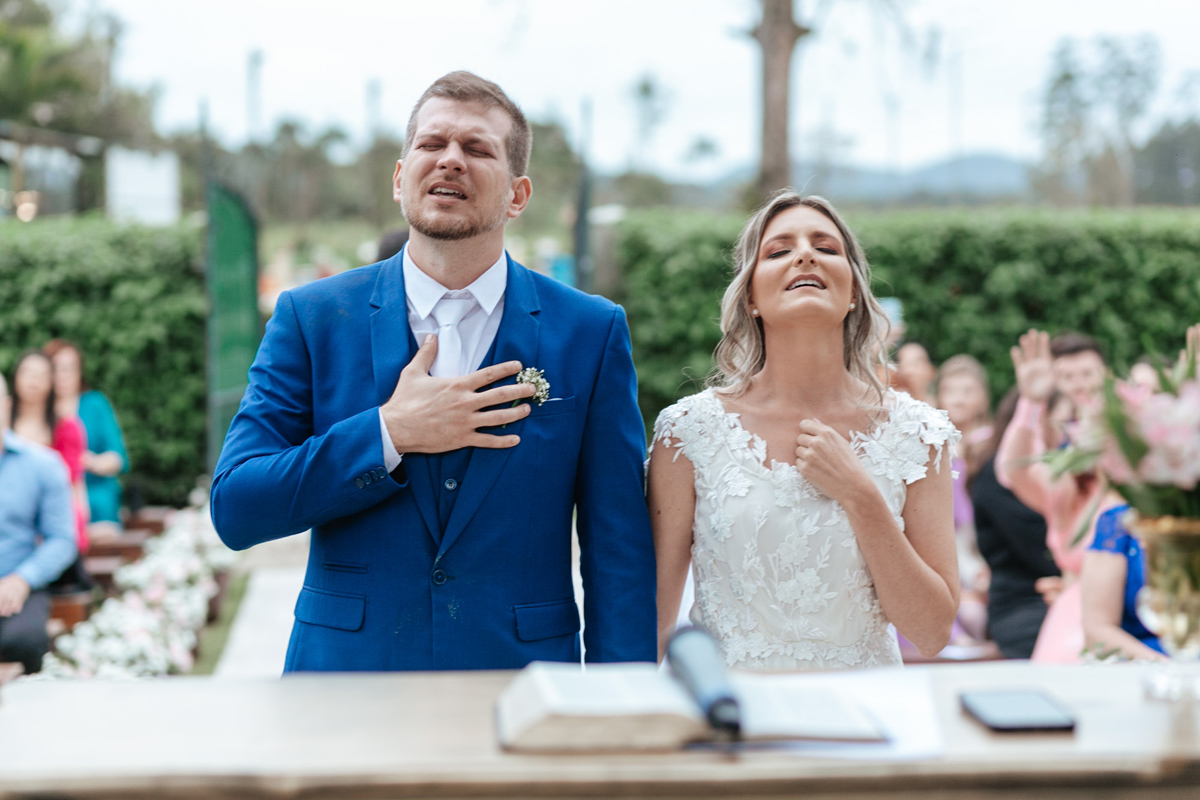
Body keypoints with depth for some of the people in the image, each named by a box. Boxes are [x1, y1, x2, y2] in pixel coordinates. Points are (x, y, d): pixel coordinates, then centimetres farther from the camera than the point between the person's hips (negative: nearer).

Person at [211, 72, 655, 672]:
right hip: (346, 668, 0)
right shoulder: (310, 318, -1)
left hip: (522, 673, 0)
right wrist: (389, 435, -16)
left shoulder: (592, 333, -1)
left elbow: (619, 553, -2)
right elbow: (234, 510, -6)